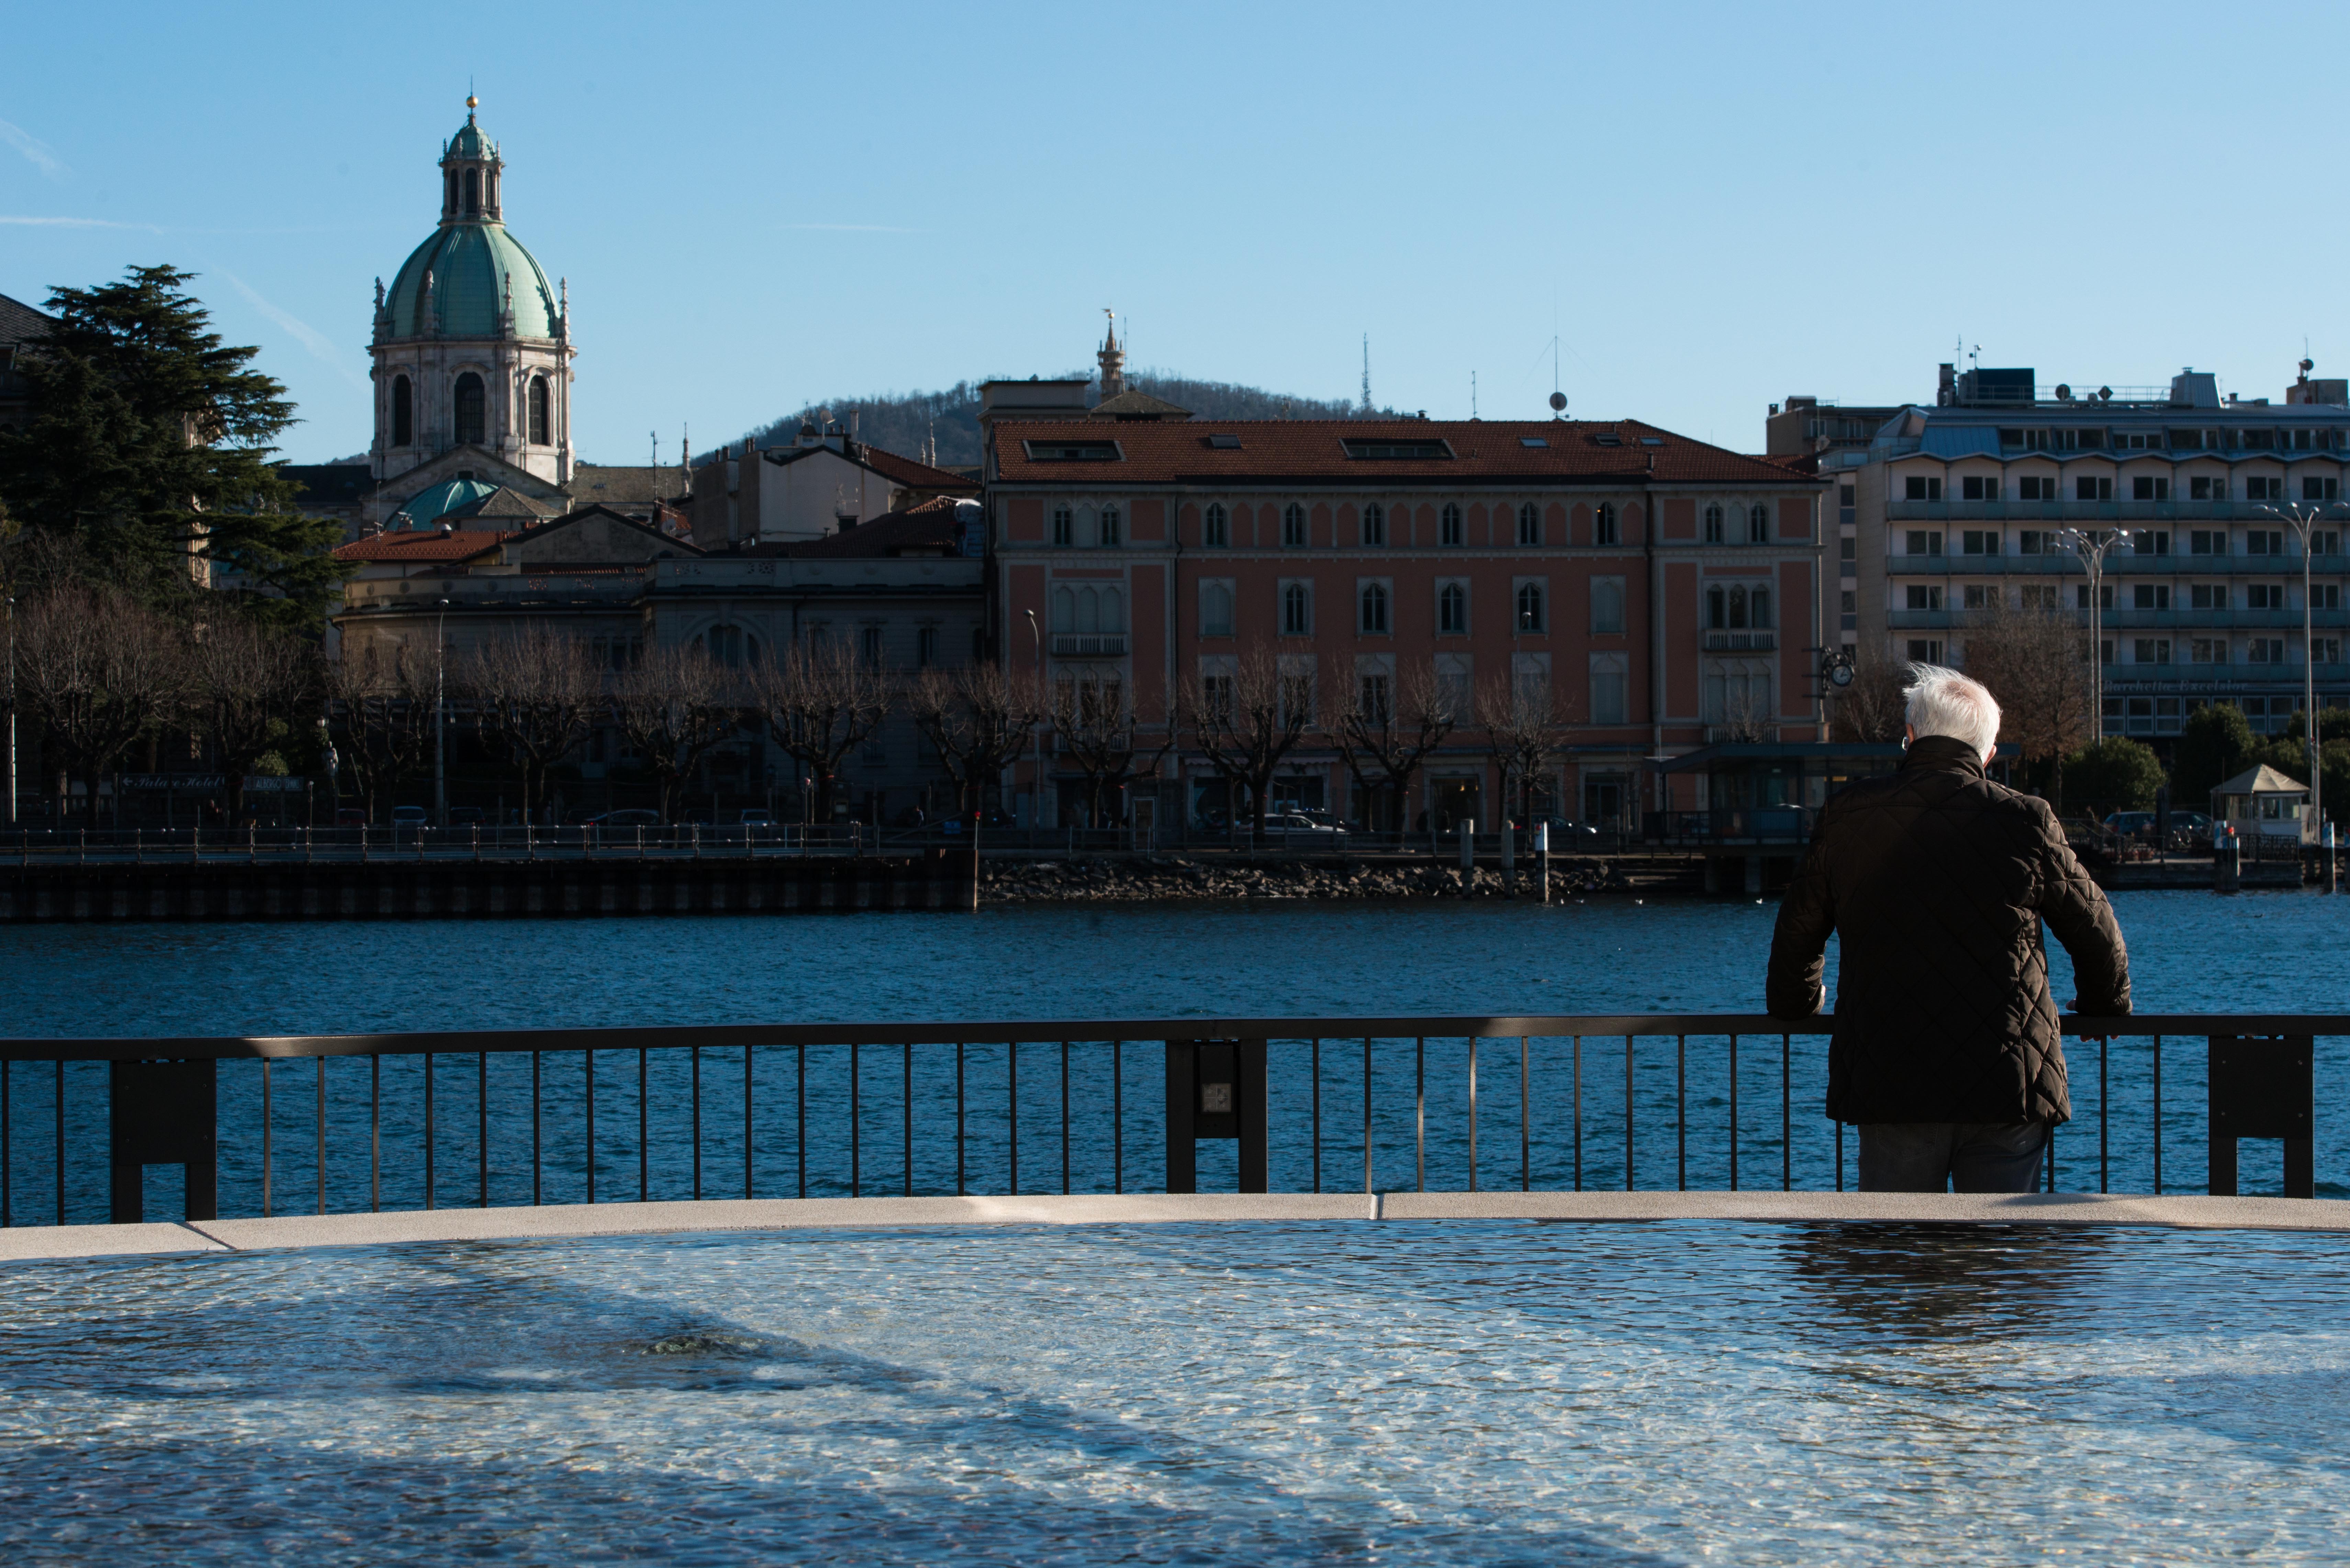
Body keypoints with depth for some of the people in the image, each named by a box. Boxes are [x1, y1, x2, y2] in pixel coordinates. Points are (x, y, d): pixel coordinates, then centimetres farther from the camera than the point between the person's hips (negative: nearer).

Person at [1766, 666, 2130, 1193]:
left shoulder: (1845, 819, 4)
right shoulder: (2026, 822, -1)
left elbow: (1798, 932, 16)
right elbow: (2095, 932, 11)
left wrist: (1796, 1005, 36)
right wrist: (2106, 1008, 30)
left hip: (1888, 1088, 1)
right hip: (2008, 1087, -1)